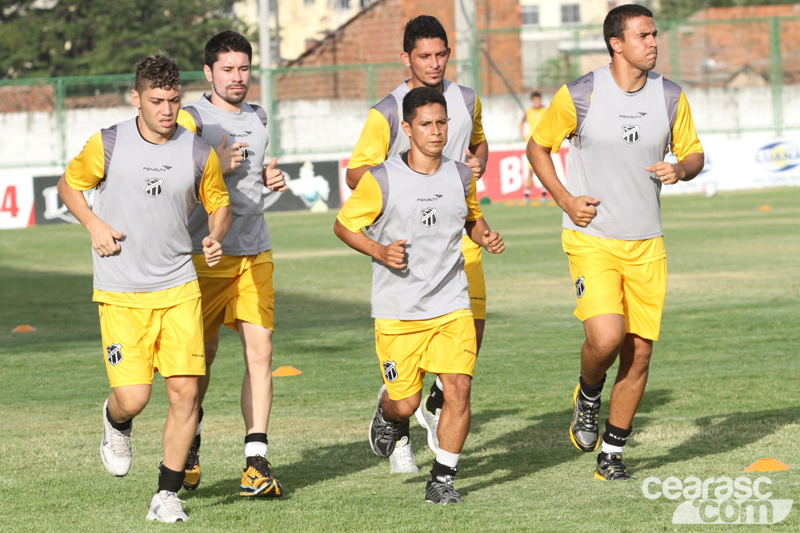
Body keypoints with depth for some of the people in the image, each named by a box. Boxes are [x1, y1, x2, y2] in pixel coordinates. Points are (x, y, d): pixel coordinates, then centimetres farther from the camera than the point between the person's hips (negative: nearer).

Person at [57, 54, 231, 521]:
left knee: (185, 389, -8)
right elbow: (69, 185, 9)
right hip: (120, 293, -2)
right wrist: (94, 224, -7)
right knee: (133, 398, -10)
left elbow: (219, 203, 14)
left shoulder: (200, 153, -1)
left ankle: (168, 494, 7)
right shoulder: (107, 145, -6)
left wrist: (216, 237, -7)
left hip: (179, 288, 2)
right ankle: (116, 422, 30)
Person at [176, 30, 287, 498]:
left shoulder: (257, 118, 14)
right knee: (203, 353, 4)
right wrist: (216, 168, -20)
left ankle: (256, 461, -7)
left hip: (256, 252, 5)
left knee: (260, 350, -6)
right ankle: (190, 443, 29)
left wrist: (271, 178, 9)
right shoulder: (192, 120, -5)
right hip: (207, 252, -5)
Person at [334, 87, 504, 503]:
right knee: (405, 402, 2)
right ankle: (388, 413, 40)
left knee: (458, 389, -12)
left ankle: (442, 480, 1)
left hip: (452, 306, 2)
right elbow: (344, 225, 0)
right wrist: (379, 251, -16)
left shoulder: (460, 176, 3)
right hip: (397, 309, -2)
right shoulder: (382, 180, -9)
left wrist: (486, 236, 0)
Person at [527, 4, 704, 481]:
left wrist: (680, 169, -11)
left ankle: (612, 454, 17)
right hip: (591, 239, -4)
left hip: (646, 244, 4)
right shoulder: (578, 96, -8)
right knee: (606, 336, -22)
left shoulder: (670, 97, 1)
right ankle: (588, 396, 12)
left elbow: (693, 154, 13)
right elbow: (537, 146, 5)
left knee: (639, 351, 2)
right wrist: (565, 199, -7)